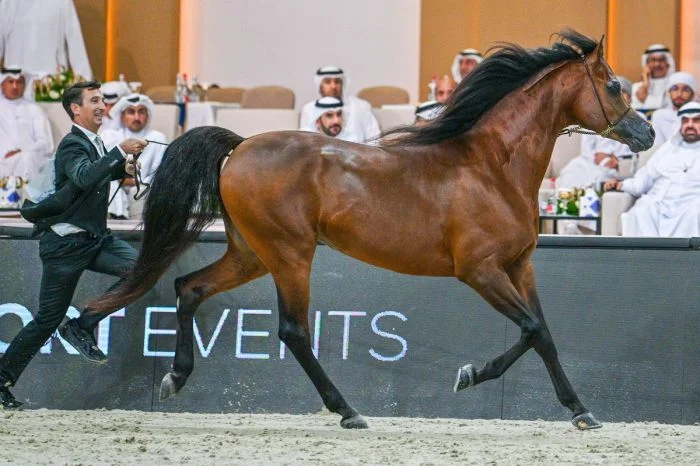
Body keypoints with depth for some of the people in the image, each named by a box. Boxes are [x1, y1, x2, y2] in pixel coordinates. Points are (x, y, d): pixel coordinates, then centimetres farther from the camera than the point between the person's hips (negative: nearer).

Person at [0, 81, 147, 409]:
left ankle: (83, 327, -4)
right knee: (48, 320, -2)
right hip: (65, 245, -8)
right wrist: (120, 152, -42)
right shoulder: (72, 145, -16)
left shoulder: (95, 145, 10)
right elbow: (84, 177, -37)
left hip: (94, 240, 8)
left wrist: (122, 169, 11)